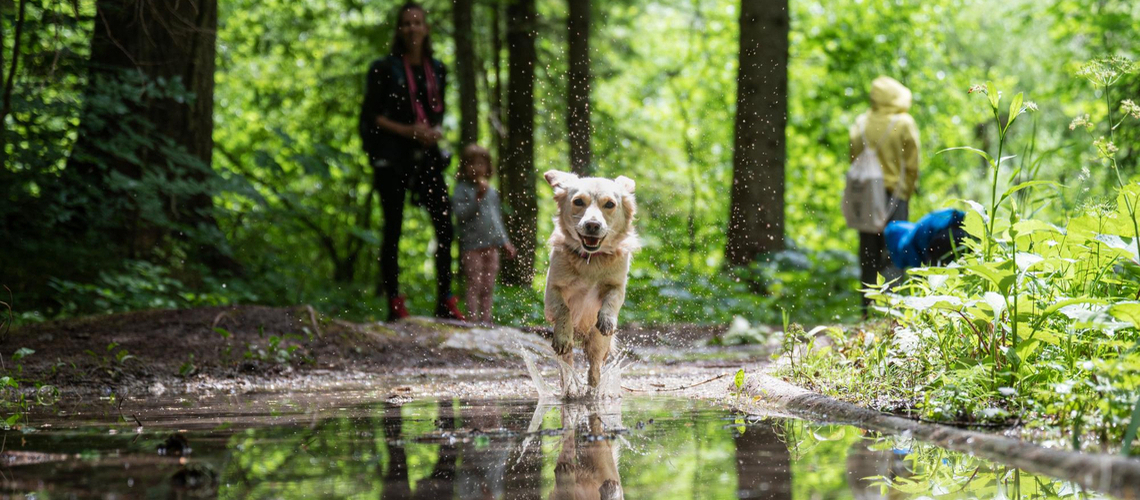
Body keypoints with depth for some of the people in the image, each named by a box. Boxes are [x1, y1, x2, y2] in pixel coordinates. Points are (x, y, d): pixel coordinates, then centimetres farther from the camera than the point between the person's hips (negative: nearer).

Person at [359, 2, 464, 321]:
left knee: (445, 226, -5)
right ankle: (394, 304, 4)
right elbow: (370, 115, -4)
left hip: (426, 155, 4)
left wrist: (435, 131, 0)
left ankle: (445, 303, 1)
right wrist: (408, 130, -14)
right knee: (393, 229, -1)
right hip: (393, 157, -4)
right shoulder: (385, 69, -2)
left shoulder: (436, 70, 12)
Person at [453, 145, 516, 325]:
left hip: (491, 245, 6)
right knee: (475, 284, -6)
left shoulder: (491, 192, 13)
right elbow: (460, 214, -16)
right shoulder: (462, 190, -5)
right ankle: (473, 318, -3)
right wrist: (477, 198, -22)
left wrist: (505, 242, 17)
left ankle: (486, 318, 14)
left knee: (488, 285, 8)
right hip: (471, 245, -6)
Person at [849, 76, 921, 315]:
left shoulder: (860, 124, 3)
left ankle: (868, 305, 12)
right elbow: (912, 165, -5)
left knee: (868, 252, 10)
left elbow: (854, 161, 7)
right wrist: (906, 191, 8)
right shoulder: (904, 124, -7)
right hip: (895, 194, -3)